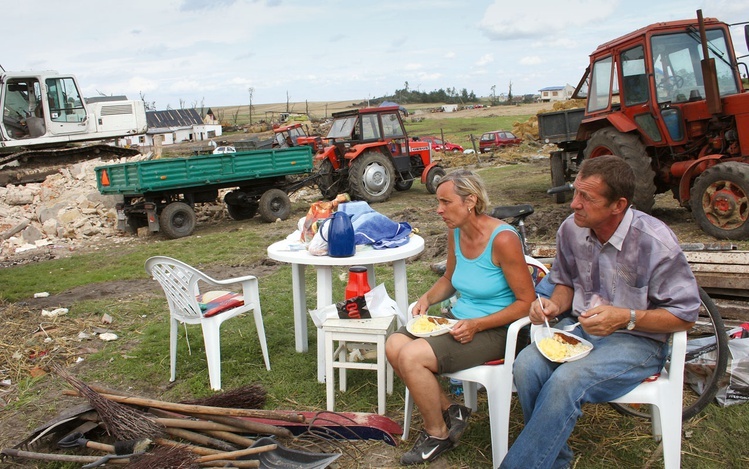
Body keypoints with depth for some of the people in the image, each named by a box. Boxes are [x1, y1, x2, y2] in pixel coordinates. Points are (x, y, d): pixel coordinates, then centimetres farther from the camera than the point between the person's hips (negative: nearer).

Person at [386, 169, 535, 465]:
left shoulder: (503, 239, -21)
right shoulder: (455, 233, 1)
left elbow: (527, 302, -18)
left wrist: (476, 325, -24)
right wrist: (428, 298, -1)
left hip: (494, 330, -8)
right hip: (460, 319, 8)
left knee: (411, 357, -23)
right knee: (394, 346, -11)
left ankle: (438, 433, 3)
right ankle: (449, 411, 7)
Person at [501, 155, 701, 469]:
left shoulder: (655, 242, -17)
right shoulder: (571, 230, -1)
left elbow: (685, 315, -10)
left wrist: (625, 318, -22)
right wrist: (554, 305, -6)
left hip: (638, 340, -5)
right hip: (580, 327, 5)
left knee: (566, 381, -33)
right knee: (527, 364, -25)